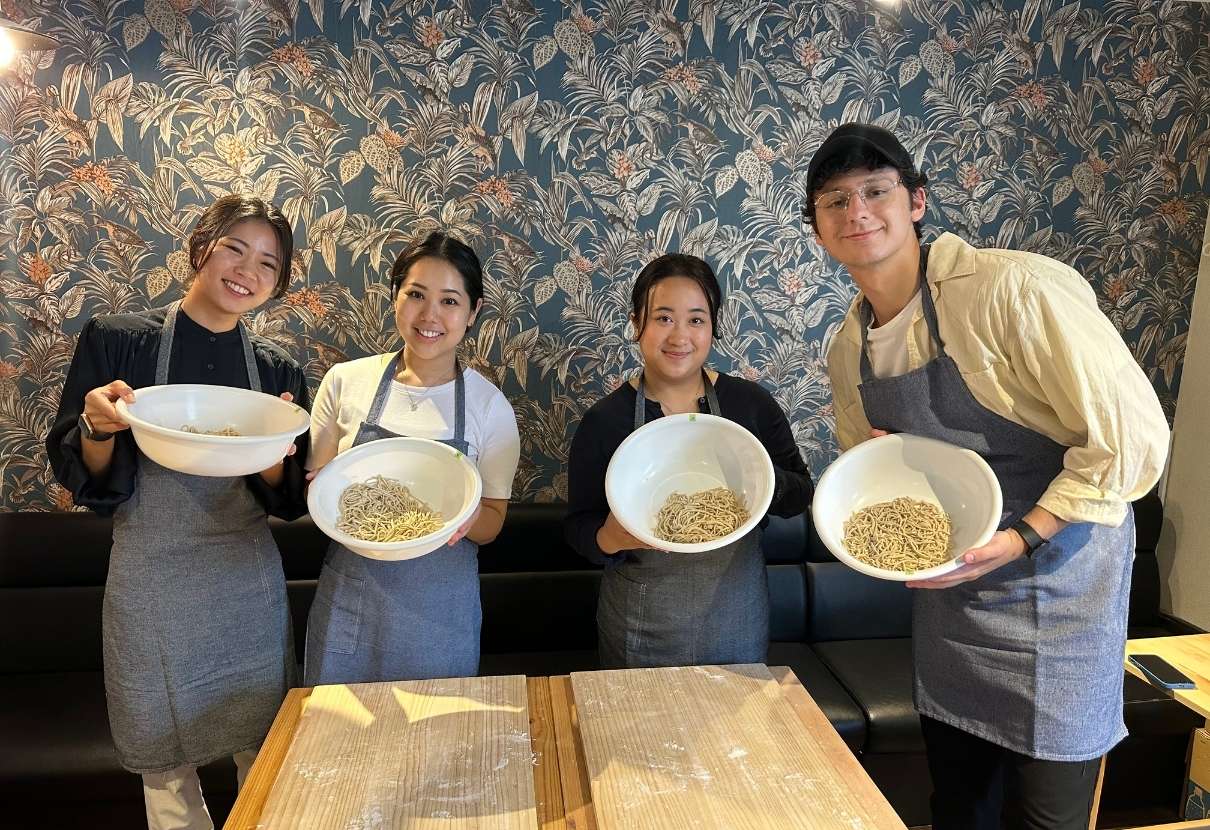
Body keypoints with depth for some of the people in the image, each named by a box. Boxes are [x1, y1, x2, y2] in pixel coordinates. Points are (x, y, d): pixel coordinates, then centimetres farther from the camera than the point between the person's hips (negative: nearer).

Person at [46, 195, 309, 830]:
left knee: (264, 760, 14)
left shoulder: (277, 370, 1)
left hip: (250, 586, 2)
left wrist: (274, 457, -19)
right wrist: (99, 427, -24)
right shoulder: (116, 340, -6)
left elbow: (288, 502, 2)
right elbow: (80, 480, -3)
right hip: (151, 589, -1)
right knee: (164, 771, 15)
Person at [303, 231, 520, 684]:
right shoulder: (345, 381, -3)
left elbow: (492, 522, 0)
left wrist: (467, 516, -22)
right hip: (349, 598, 1)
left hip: (440, 610, -1)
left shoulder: (489, 405, -6)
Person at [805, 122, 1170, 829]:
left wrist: (1020, 538, -24)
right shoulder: (848, 347, 1)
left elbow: (1133, 435, -21)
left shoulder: (1015, 288, -22)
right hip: (945, 589, 6)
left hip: (1054, 580, -6)